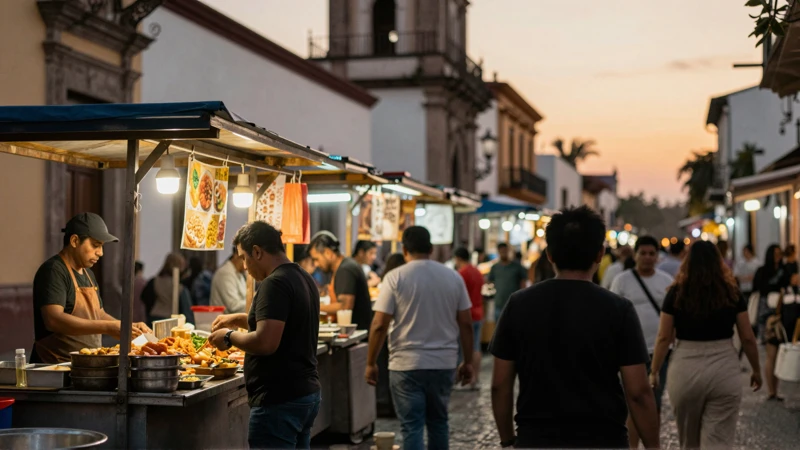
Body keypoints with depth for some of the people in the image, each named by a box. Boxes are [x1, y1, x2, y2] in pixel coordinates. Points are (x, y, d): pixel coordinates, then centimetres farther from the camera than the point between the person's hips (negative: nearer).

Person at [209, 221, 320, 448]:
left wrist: (230, 336, -9)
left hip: (280, 401, -10)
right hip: (307, 393, 10)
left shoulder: (274, 283, -17)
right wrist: (240, 319, 21)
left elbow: (265, 342, -25)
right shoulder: (304, 279, 13)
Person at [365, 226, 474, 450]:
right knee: (438, 422, 19)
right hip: (444, 364, 4)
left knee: (412, 427, 0)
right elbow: (466, 324, 4)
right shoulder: (453, 277, 3)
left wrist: (371, 363, -1)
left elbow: (379, 325, -10)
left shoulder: (395, 277, -7)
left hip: (407, 365, -4)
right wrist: (468, 362, 12)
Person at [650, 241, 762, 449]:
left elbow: (664, 338, -1)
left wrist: (654, 372, 9)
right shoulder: (732, 294, 1)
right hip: (724, 371, 0)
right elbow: (748, 338, 3)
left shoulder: (676, 294, -1)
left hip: (685, 371, 0)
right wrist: (756, 370, 17)